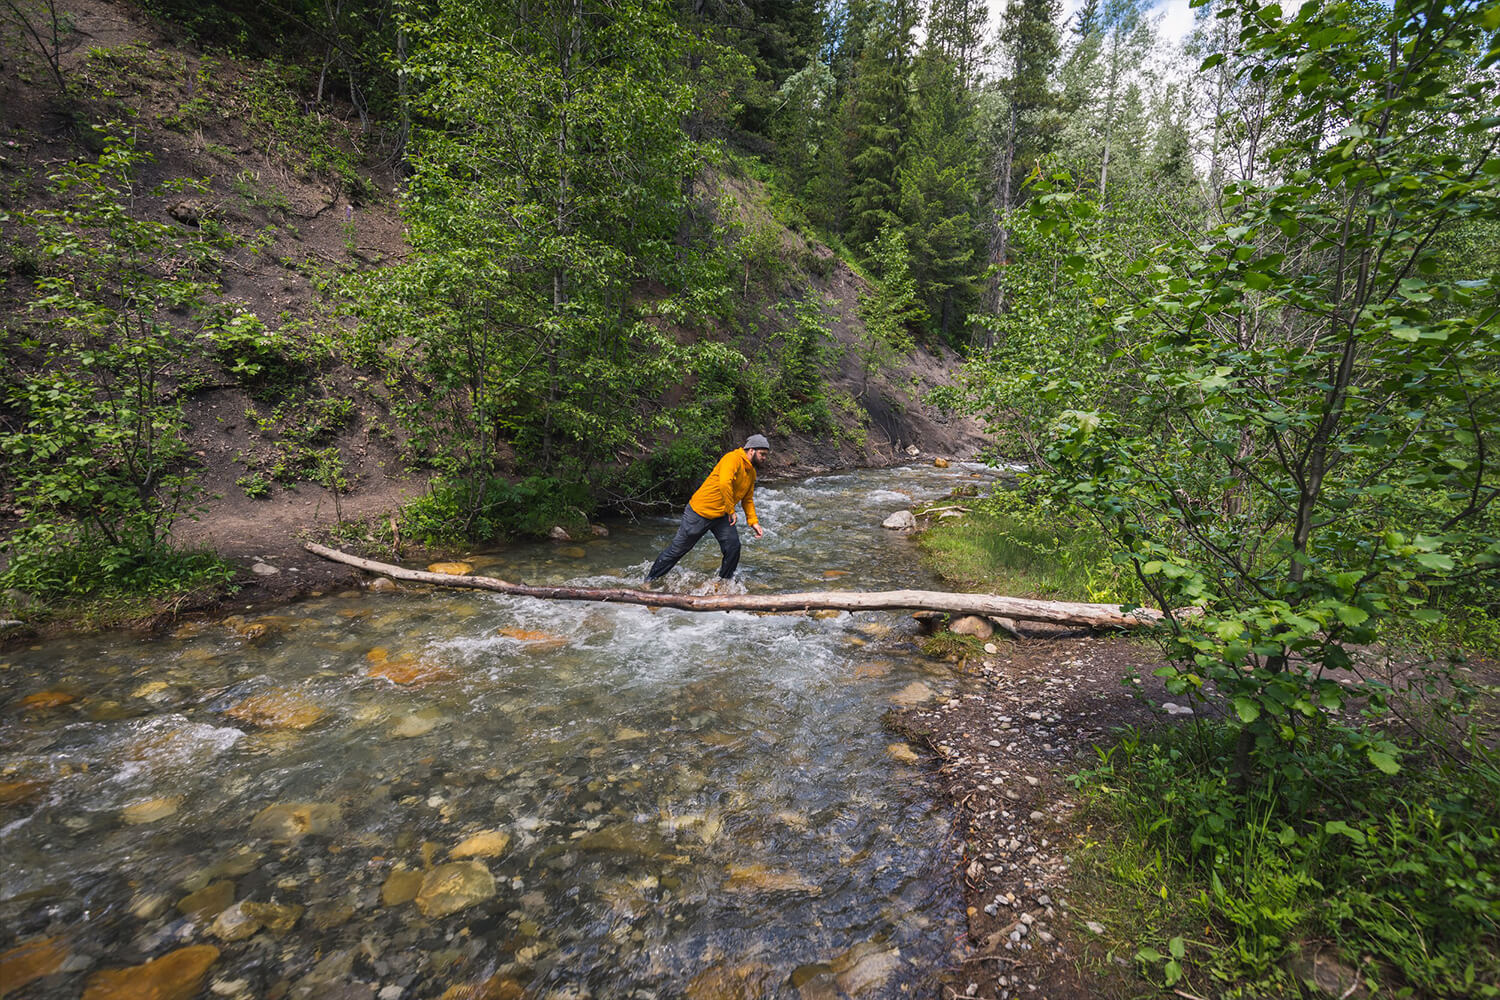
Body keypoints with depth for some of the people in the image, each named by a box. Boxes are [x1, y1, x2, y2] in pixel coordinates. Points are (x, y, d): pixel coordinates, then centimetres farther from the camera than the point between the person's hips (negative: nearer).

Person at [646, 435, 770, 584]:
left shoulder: (751, 472, 9)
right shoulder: (733, 458, -20)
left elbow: (748, 499, 18)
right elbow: (724, 483, -34)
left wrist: (753, 521, 6)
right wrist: (731, 510, -25)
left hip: (721, 516, 8)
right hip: (700, 511, -8)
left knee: (733, 546, -7)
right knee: (677, 549, 3)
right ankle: (651, 579, 20)